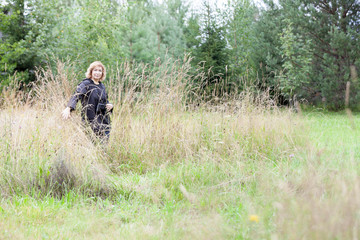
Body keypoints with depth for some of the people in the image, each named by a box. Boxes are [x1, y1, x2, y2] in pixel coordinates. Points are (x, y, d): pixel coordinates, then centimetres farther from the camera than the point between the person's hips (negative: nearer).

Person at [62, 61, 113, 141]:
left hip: (104, 121, 6)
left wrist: (110, 105, 0)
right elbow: (76, 96, -22)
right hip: (91, 121, -6)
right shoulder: (86, 84, -7)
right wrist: (68, 108, -40)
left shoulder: (102, 86, 13)